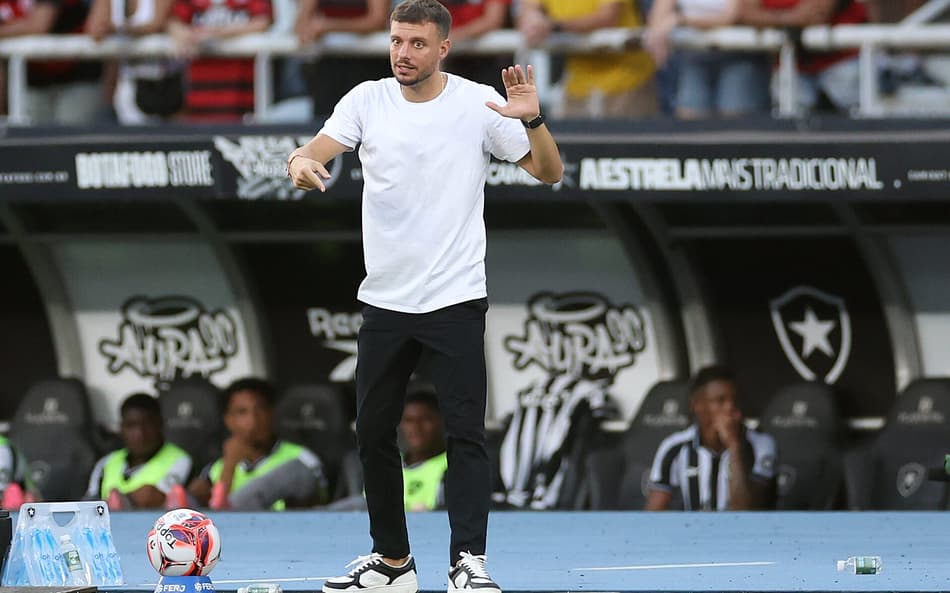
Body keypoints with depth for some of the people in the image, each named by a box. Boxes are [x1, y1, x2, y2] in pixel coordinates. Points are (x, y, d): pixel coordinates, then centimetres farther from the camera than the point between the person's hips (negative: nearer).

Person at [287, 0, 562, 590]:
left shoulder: (478, 102, -4)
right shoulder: (367, 100, 2)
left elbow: (549, 172, -3)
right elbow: (313, 154, -7)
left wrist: (533, 120, -23)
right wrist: (301, 164, -32)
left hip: (456, 299, -3)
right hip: (385, 297, 4)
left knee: (466, 431, -12)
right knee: (373, 432, 8)